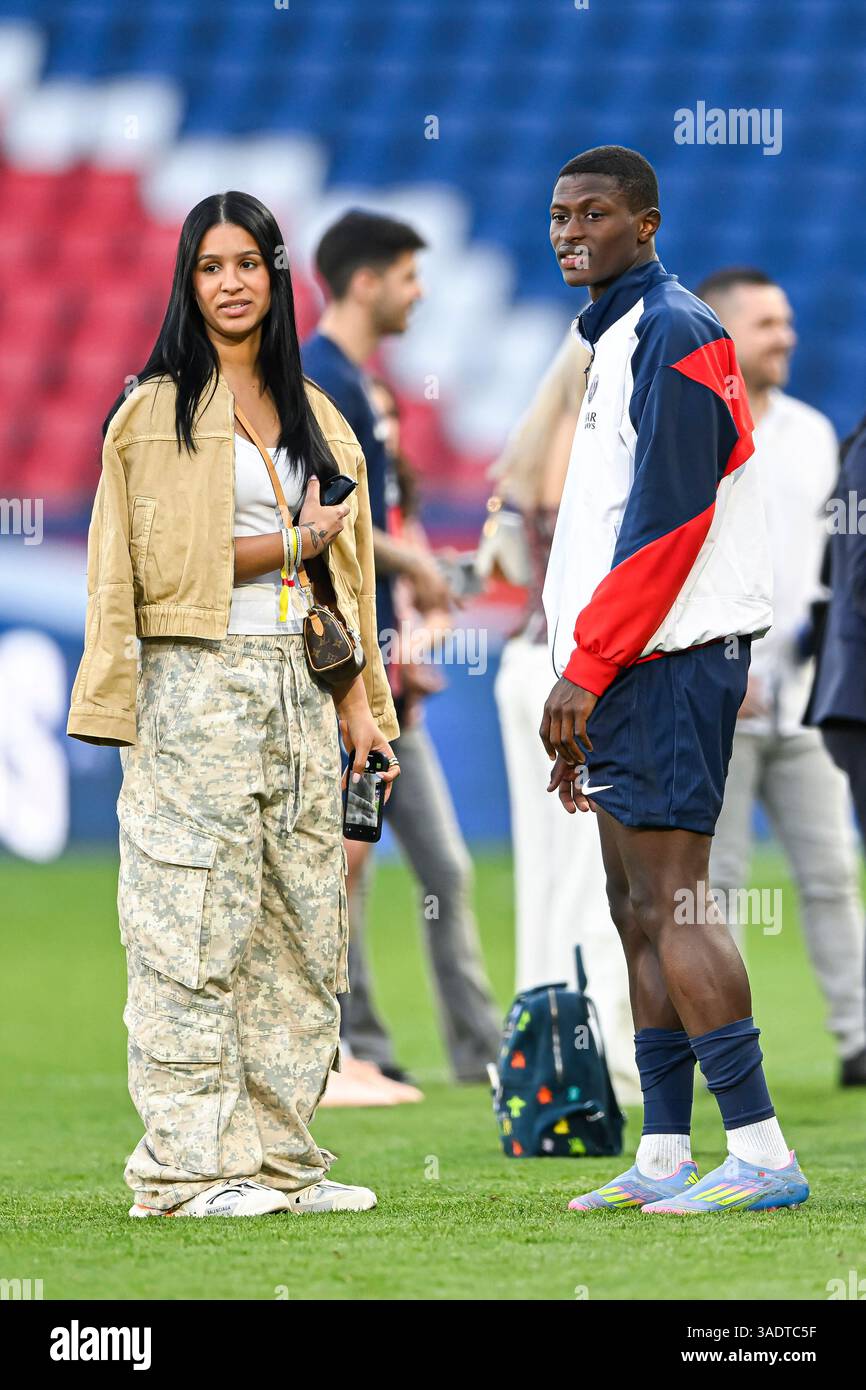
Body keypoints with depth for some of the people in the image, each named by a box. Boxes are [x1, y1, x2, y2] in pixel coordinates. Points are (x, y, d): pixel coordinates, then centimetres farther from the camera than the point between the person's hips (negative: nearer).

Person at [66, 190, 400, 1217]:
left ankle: (278, 1159, 7)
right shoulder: (154, 411, 1)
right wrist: (289, 547, -7)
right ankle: (188, 1166, -6)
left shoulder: (316, 420, 18)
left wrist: (360, 705, 11)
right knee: (196, 927, -8)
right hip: (194, 685, -6)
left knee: (302, 927, 3)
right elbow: (154, 561, -8)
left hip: (297, 689, 6)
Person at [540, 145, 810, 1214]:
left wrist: (587, 666, -17)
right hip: (630, 673, 10)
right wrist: (587, 688, 21)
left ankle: (762, 1155, -14)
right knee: (640, 913, 8)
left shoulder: (671, 334, -11)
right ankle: (663, 1159, 9)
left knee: (671, 905, -13)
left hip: (667, 658, -10)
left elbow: (665, 520, -18)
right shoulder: (612, 341, 20)